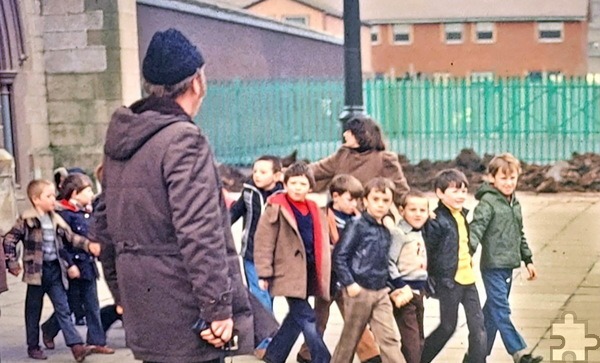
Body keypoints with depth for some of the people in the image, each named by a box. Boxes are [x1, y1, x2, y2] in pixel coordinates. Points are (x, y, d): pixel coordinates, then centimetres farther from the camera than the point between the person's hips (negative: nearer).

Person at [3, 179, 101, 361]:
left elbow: (71, 237, 14)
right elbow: (9, 239, -6)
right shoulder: (27, 220, -9)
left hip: (55, 270, 5)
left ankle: (76, 345, -4)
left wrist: (89, 245, 0)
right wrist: (13, 263, -9)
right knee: (34, 311, 8)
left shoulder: (56, 220, 8)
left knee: (63, 309, 2)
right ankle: (33, 347, 20)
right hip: (37, 271, -4)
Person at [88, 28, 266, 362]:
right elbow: (200, 235, -23)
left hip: (147, 318, 9)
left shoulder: (122, 140, 10)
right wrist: (219, 308, -19)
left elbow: (102, 227, 17)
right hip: (186, 320, -9)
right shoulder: (184, 139, -16)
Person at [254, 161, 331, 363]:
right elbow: (263, 243, -9)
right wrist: (264, 274, -12)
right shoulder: (276, 209, -6)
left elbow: (321, 244, 18)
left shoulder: (314, 210, 12)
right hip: (289, 272, -7)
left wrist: (323, 275, 13)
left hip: (308, 273, 7)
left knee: (297, 316, 14)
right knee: (306, 318, -9)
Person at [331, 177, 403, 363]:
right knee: (350, 339, 7)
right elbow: (339, 256, -13)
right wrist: (349, 283, -16)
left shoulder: (385, 231, 11)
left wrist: (386, 284, 11)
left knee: (390, 338, 0)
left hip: (380, 292, 6)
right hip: (359, 290, -6)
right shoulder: (357, 226, -10)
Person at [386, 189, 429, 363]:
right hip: (404, 292, -9)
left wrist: (423, 287, 15)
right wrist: (398, 288, -20)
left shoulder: (420, 233, 14)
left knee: (419, 340, 14)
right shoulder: (398, 233, -13)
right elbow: (388, 262, -20)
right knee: (411, 341, -10)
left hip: (418, 291, 9)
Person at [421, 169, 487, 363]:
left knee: (478, 325, 4)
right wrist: (432, 282, -11)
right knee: (447, 327, 5)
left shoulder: (462, 214, 9)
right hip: (448, 281, -7)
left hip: (467, 278, 7)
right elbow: (428, 253, -14)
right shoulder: (436, 221, -16)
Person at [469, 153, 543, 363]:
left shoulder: (515, 203, 14)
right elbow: (476, 228, -22)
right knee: (501, 312, -8)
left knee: (492, 311, 13)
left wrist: (528, 260, 23)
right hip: (493, 266, -8)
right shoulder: (488, 202, -10)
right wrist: (469, 251, -36)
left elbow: (520, 234, 23)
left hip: (508, 266, 8)